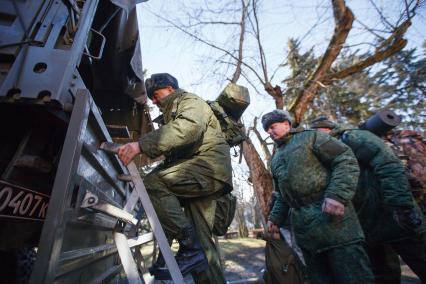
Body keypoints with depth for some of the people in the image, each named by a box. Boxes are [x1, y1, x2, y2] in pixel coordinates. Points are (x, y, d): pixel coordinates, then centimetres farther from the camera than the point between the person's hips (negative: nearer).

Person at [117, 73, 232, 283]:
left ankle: (189, 247, -18)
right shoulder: (172, 114, 32)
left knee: (153, 184, -24)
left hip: (209, 166, -9)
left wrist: (141, 145, -32)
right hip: (201, 176, 10)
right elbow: (173, 155, 24)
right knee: (201, 238, 7)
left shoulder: (190, 101, 3)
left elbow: (188, 128, -24)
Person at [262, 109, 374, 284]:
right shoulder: (275, 159, 21)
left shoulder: (310, 137, 2)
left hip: (331, 217, -6)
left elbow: (346, 160, -9)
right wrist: (275, 218, 13)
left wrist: (337, 194, -22)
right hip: (303, 230, 6)